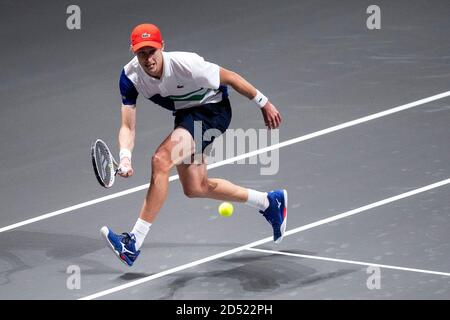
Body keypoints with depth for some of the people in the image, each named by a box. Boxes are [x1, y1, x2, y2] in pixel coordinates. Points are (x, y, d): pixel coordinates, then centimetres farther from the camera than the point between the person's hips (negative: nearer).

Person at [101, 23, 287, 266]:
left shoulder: (185, 64, -33)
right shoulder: (130, 76, -19)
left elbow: (230, 78, -18)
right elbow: (128, 126, -18)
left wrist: (264, 103, -7)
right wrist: (125, 157, -37)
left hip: (213, 110, -7)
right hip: (185, 114, 7)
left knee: (160, 161, -26)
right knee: (196, 188, 16)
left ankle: (133, 244, -25)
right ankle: (269, 202, 35)